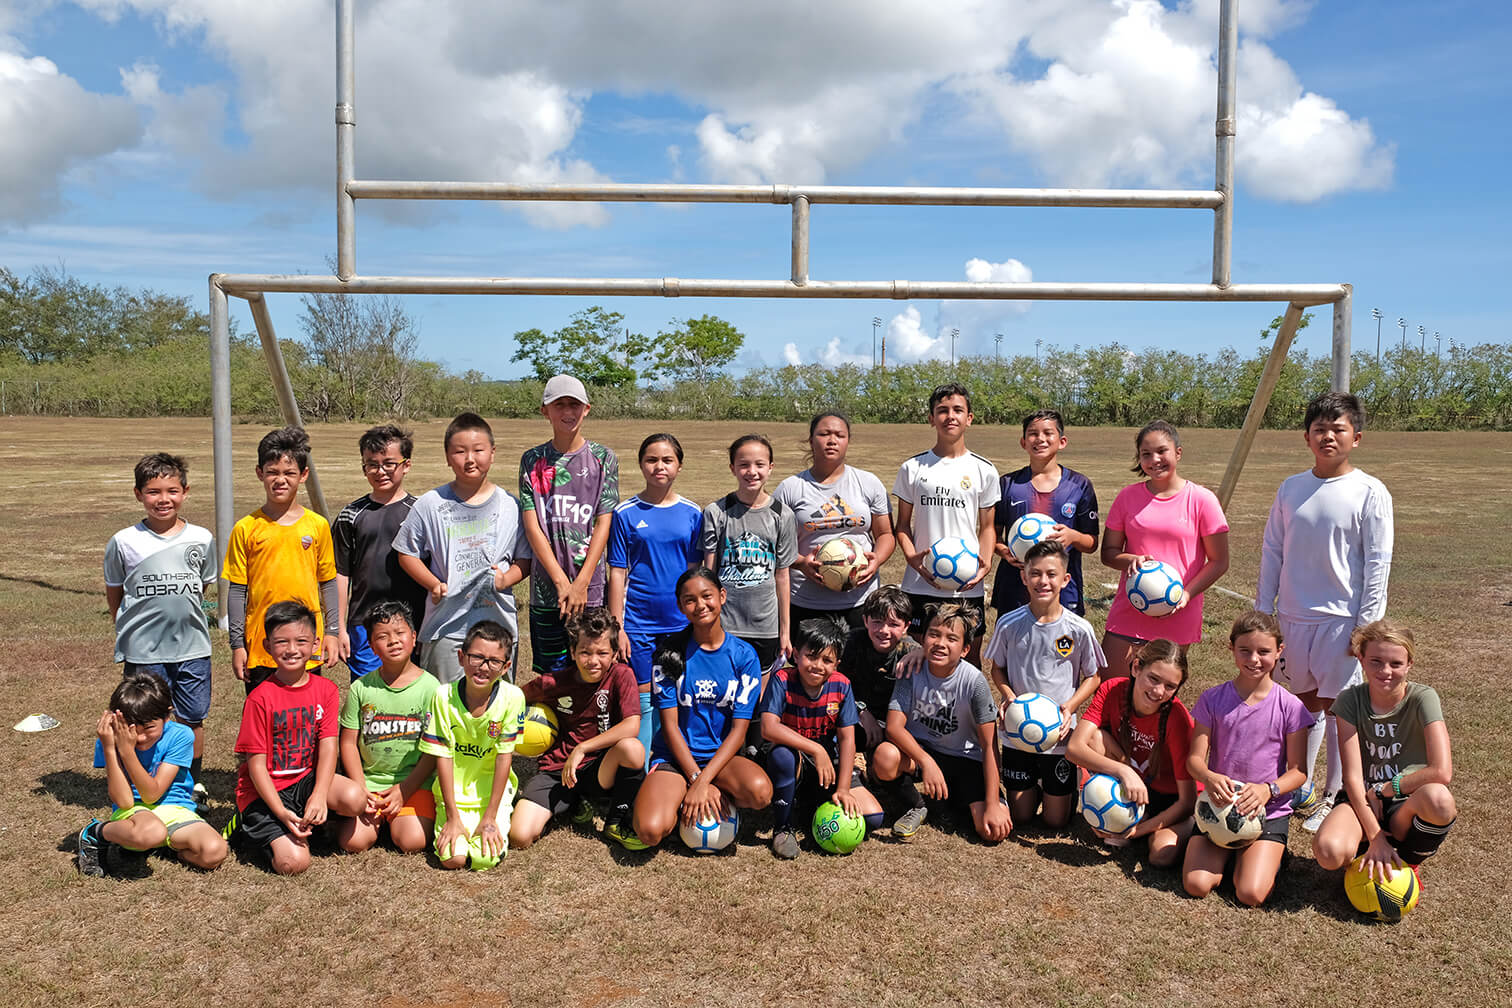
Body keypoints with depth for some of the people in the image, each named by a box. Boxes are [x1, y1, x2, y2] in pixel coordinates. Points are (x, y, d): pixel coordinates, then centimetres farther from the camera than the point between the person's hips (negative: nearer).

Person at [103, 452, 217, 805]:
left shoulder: (202, 539, 1)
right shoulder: (123, 542, -3)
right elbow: (114, 596, 8)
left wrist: (183, 615, 12)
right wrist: (129, 635, 7)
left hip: (192, 646, 2)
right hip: (143, 651, -1)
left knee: (193, 720, 9)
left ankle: (194, 783, 27)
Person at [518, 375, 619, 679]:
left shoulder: (603, 458, 3)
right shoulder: (533, 460, 5)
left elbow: (603, 524, -2)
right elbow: (532, 526, -1)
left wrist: (581, 583, -10)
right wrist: (561, 582, -9)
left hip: (590, 587, -1)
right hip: (546, 586, 1)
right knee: (548, 674, 5)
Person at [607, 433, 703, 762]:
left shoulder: (692, 513, 4)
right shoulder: (626, 514, -1)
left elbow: (695, 572, 9)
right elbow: (617, 574, -1)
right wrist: (617, 627, -5)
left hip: (680, 622, 2)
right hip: (638, 621, -2)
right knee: (641, 698, 3)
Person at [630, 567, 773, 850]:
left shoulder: (744, 655, -2)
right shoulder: (670, 654, -3)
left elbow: (739, 729, -7)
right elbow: (670, 725, -5)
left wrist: (704, 782, -18)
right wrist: (696, 781, -15)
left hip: (721, 754, 1)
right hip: (674, 756, -1)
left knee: (760, 791, -32)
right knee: (650, 831, -28)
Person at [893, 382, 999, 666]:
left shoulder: (984, 470, 5)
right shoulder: (912, 468, 4)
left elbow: (987, 526, 9)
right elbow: (903, 523, 7)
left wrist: (985, 562, -9)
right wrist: (911, 557, -11)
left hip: (968, 587, 0)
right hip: (921, 584, 0)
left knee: (970, 657, 7)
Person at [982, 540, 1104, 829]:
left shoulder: (1079, 629, -10)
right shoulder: (1009, 624, -8)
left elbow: (1092, 677, 2)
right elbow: (997, 668, 6)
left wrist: (1069, 707, -14)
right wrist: (1009, 698, -13)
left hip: (1060, 733, -1)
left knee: (1056, 820, 6)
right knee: (1021, 815, 9)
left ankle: (1058, 788, 37)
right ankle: (1036, 784, 40)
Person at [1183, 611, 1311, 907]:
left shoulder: (1289, 706, -4)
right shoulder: (1213, 700, -2)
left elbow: (1298, 770, -1)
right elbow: (1195, 758, -1)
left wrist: (1268, 789, -21)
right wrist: (1209, 778, -24)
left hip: (1269, 810, -1)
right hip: (1219, 804, 1)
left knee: (1251, 893, -18)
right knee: (1196, 885, -17)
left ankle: (1268, 855, 13)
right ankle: (1226, 853, 13)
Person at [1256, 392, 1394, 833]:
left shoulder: (1369, 492, -6)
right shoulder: (1290, 489, 5)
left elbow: (1377, 564, -7)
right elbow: (1271, 550, 10)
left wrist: (1366, 626, -10)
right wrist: (1263, 610, 7)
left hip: (1342, 618, -4)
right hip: (1294, 616, 4)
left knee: (1336, 706, 2)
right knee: (1305, 701, 15)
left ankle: (1336, 796, 17)